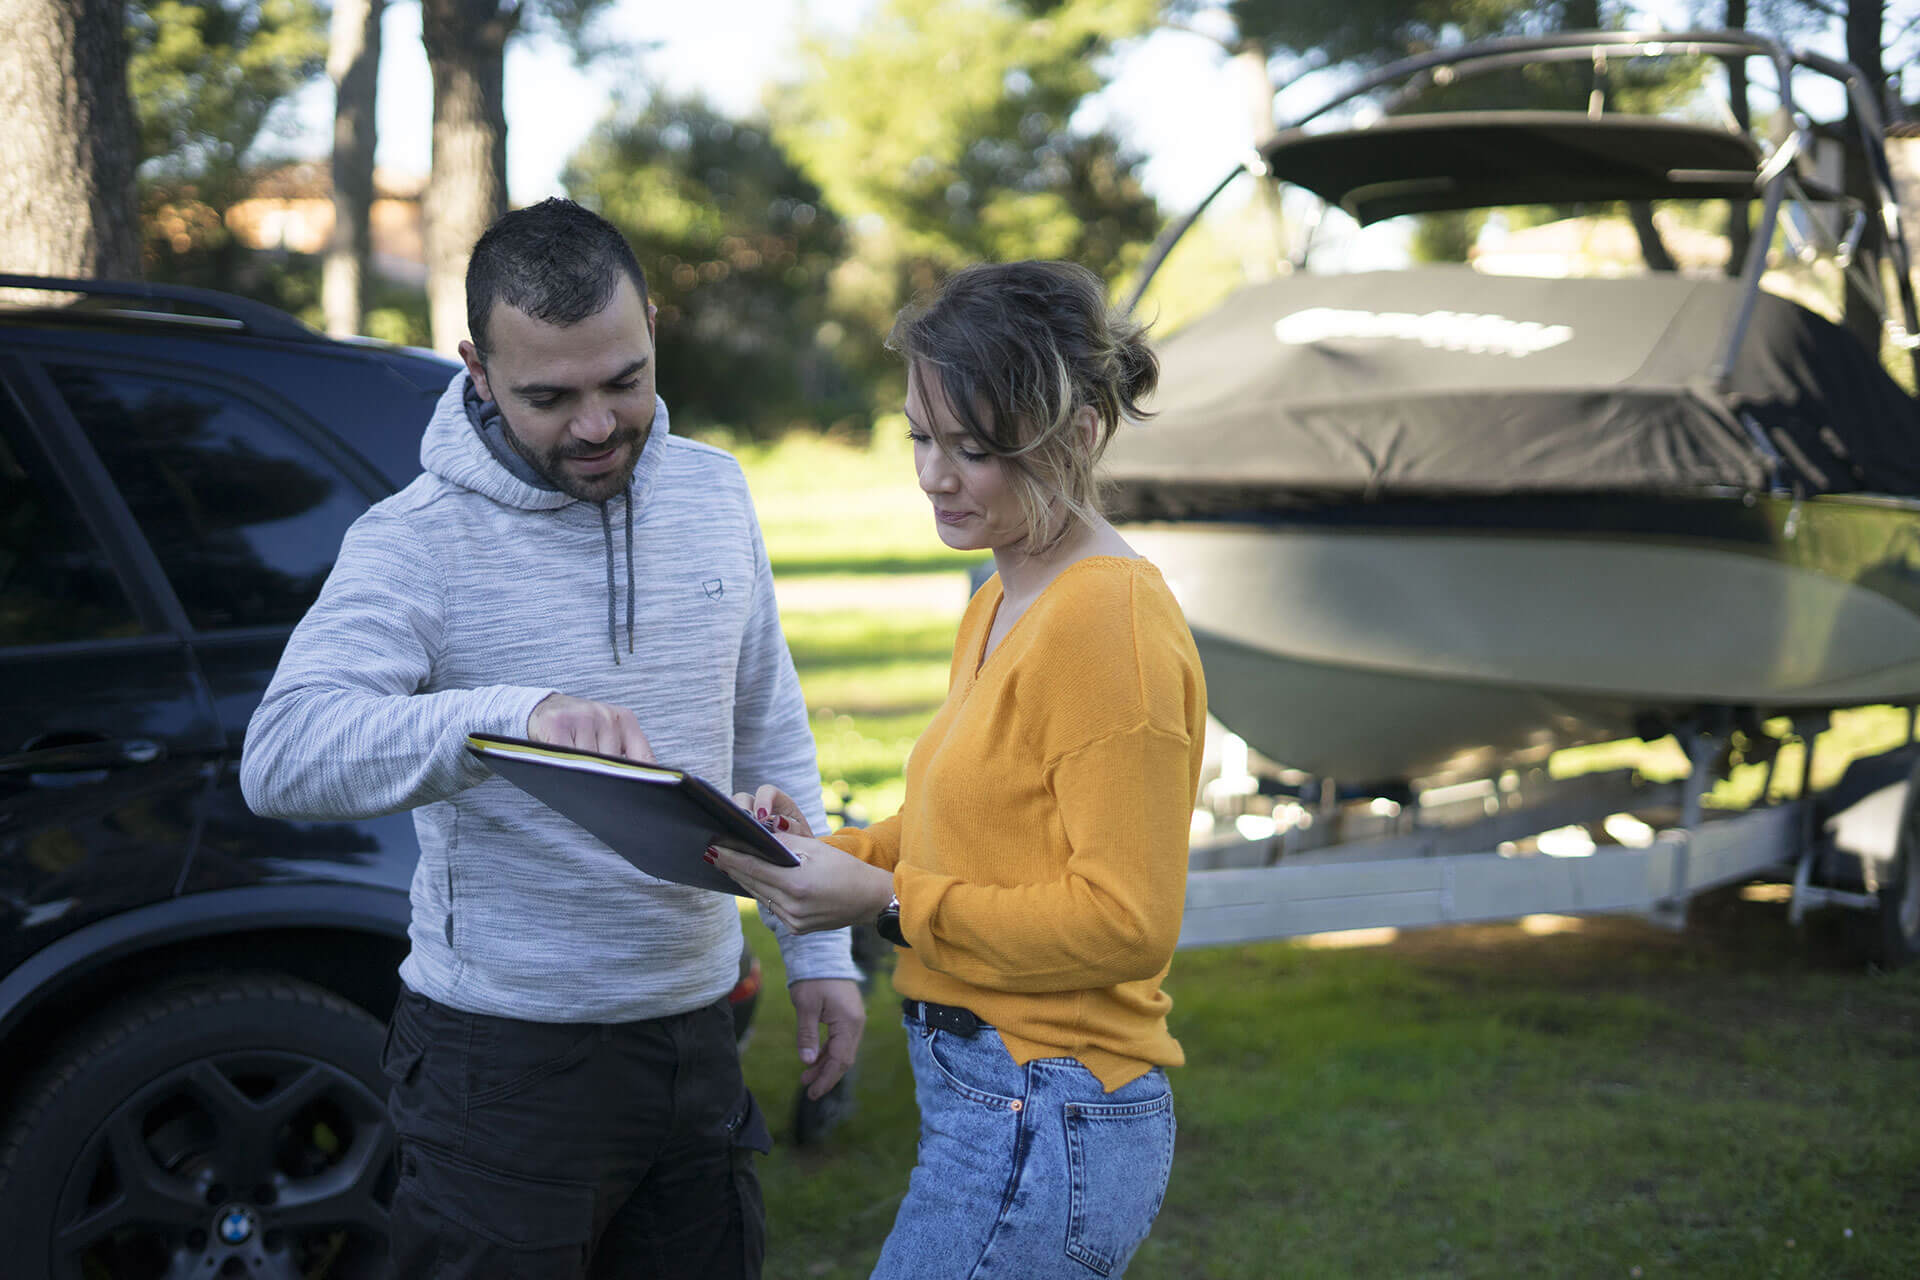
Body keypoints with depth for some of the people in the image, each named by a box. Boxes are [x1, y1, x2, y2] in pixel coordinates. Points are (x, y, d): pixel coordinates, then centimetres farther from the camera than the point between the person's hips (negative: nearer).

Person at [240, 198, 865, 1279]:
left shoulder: (715, 493, 4)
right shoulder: (417, 540, -13)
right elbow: (283, 756, -28)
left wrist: (819, 950, 10)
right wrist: (512, 717, -42)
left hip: (695, 1034, 5)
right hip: (505, 1058, -5)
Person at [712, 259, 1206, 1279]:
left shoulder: (1110, 622, -18)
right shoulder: (1001, 606, 13)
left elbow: (1126, 921, -20)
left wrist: (884, 901, -20)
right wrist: (830, 852, 1)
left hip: (1038, 1126, -9)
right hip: (991, 1095, 9)